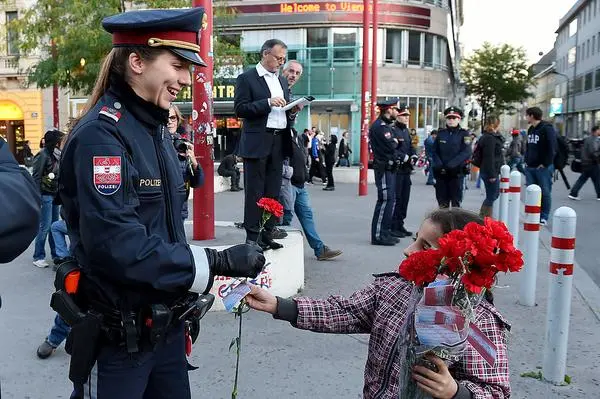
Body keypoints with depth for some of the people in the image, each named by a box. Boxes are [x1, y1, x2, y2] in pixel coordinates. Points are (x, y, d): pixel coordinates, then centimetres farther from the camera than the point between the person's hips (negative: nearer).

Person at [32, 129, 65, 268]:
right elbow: (36, 177, -13)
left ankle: (56, 254, 17)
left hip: (55, 195, 7)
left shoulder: (57, 155, 12)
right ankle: (38, 257, 6)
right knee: (45, 227, -4)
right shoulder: (43, 154, -10)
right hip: (45, 195, -7)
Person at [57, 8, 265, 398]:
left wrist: (187, 299, 14)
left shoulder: (157, 130, 8)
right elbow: (117, 245, -27)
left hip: (167, 324, 8)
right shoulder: (101, 134, -19)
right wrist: (218, 262, -24)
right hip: (118, 336, -7)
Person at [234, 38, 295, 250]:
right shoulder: (247, 78, -1)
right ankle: (252, 237, 3)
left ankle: (267, 235, 14)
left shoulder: (282, 80, 20)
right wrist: (268, 102, -17)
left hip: (279, 142, 7)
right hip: (257, 142, -6)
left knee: (273, 192, 7)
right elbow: (240, 108, -9)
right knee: (254, 192, -4)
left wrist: (292, 112, 4)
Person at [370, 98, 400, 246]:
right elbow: (390, 146, -20)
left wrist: (393, 142, -1)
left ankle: (385, 232, 20)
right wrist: (395, 141, -1)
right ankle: (378, 235, -6)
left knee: (390, 200, 13)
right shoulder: (379, 126, -14)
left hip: (389, 168, 11)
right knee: (385, 200, -10)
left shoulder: (385, 125, 21)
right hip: (384, 168, -11)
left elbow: (393, 144, 19)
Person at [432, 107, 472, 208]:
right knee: (442, 203, 8)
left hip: (457, 173, -3)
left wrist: (451, 165, -20)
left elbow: (466, 153, -12)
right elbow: (435, 151, 7)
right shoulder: (441, 133, 10)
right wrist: (439, 166, -10)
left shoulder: (464, 134, 0)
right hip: (441, 173, 3)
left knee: (456, 203, 2)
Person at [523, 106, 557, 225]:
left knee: (545, 193, 0)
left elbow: (552, 148, -15)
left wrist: (545, 164, -16)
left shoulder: (547, 128, -11)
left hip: (543, 167, -8)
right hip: (530, 167, 8)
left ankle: (543, 217, 6)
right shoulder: (531, 129, 14)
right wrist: (527, 160, 11)